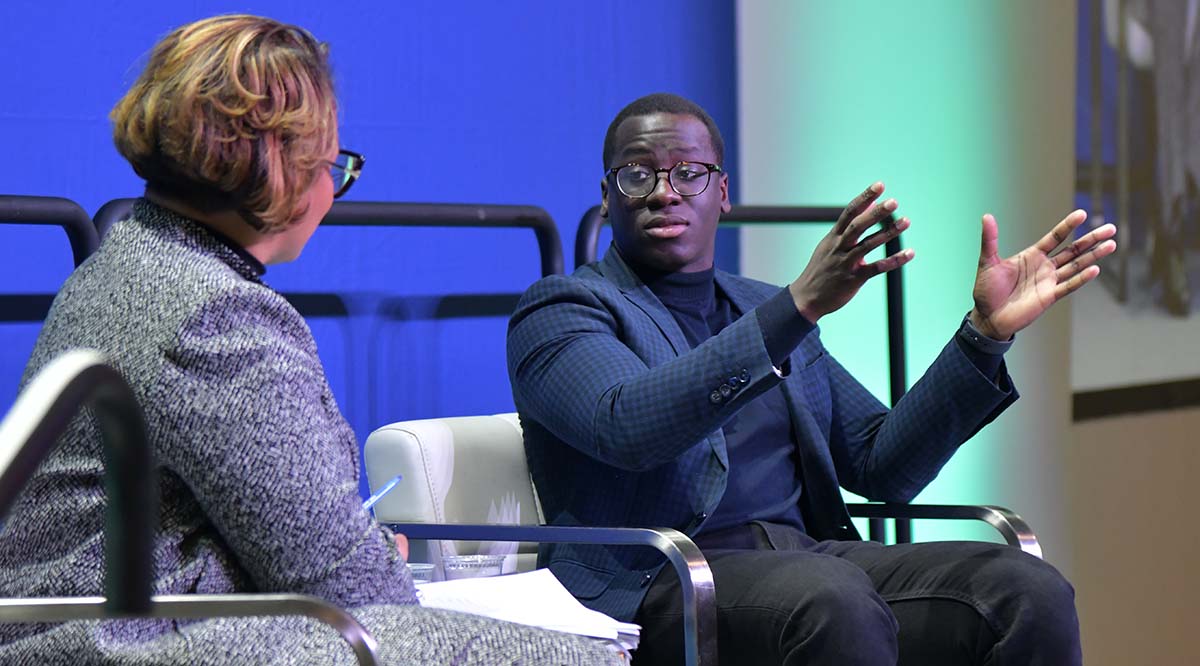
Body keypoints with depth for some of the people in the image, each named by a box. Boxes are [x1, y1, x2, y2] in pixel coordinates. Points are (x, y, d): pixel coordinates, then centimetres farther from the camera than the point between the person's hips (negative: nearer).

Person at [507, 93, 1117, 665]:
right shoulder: (560, 309, 5)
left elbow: (885, 466, 19)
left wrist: (987, 330, 9)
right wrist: (801, 305, -25)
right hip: (655, 583, -6)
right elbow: (628, 427, -18)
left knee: (1030, 593, -20)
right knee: (831, 597, -39)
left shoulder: (761, 309, 25)